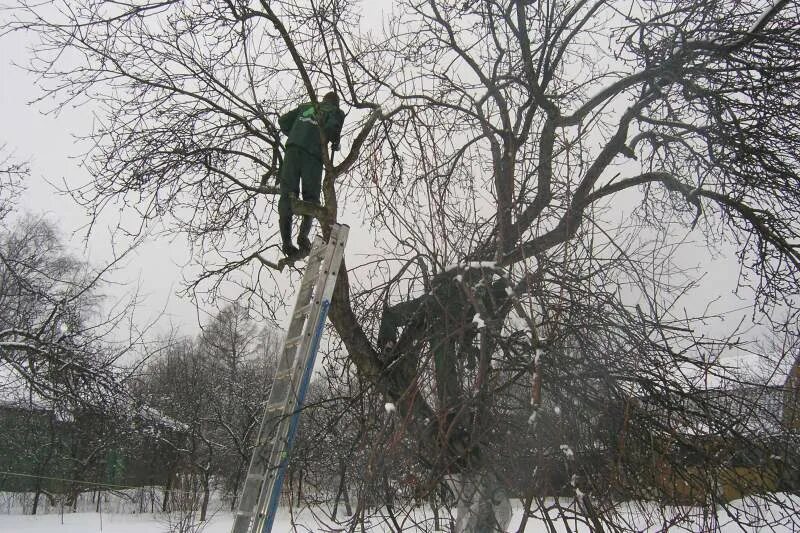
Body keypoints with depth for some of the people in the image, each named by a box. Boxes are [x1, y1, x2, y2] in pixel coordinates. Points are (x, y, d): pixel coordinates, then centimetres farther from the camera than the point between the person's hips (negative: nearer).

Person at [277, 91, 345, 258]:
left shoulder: (306, 106, 31)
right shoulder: (337, 112, 19)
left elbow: (283, 121, 25)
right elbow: (331, 128, -4)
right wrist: (336, 142, 14)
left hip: (293, 149, 3)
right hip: (313, 153, -3)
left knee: (287, 194, -3)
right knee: (311, 197, 3)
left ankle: (286, 240, -18)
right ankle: (304, 233, -22)